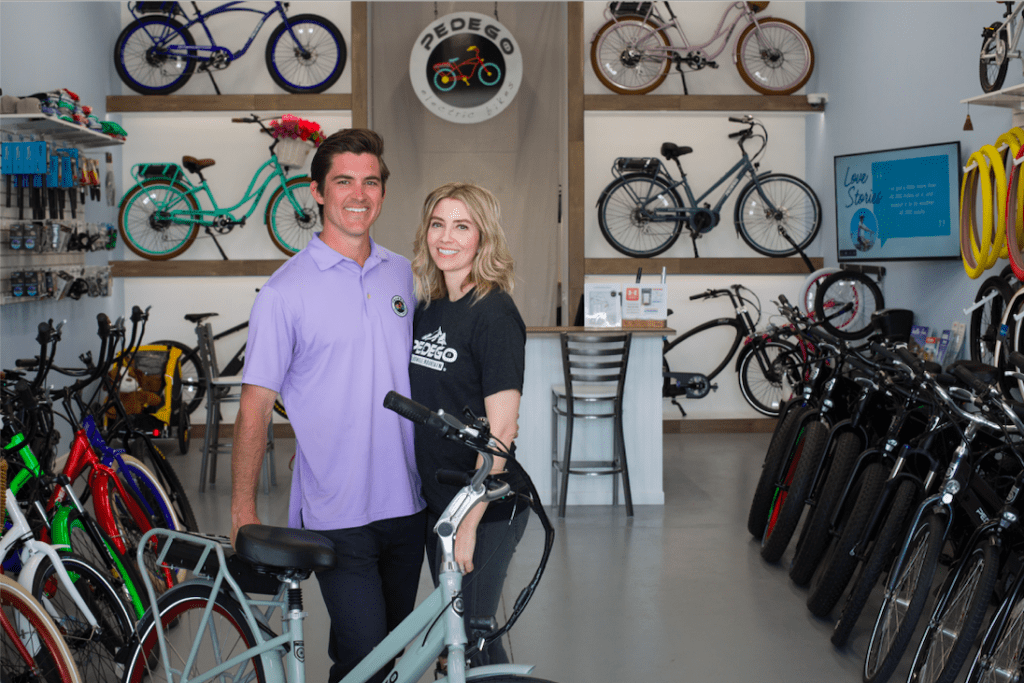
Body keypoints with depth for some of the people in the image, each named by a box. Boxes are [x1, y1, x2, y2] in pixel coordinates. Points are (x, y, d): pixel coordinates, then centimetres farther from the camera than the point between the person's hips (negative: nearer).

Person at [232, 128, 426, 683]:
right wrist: (243, 509, -9)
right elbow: (255, 405, -6)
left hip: (406, 505, 5)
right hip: (336, 513, -5)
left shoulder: (402, 274, 8)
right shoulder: (286, 289, -7)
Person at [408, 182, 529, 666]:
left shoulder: (494, 313, -15)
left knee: (470, 637, -1)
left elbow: (501, 429, -19)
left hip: (484, 508, -7)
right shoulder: (426, 308, 8)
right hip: (435, 499, 8)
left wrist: (469, 521, -22)